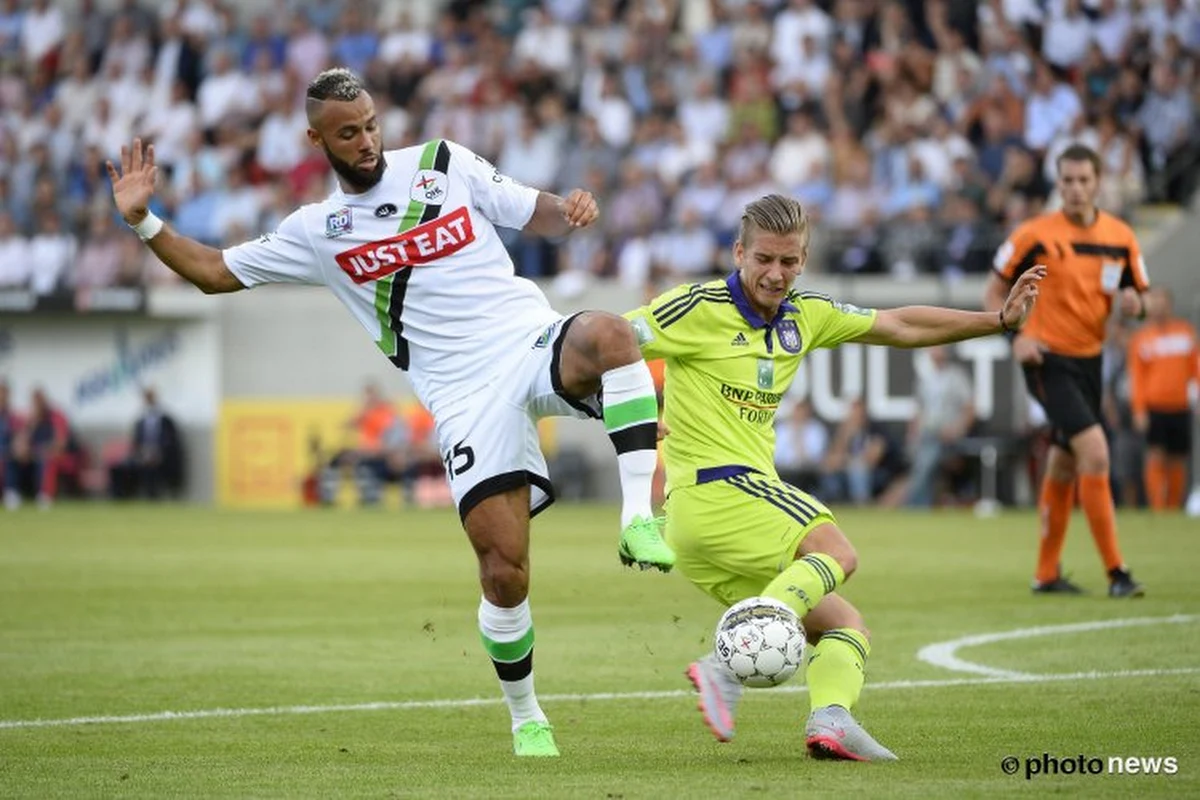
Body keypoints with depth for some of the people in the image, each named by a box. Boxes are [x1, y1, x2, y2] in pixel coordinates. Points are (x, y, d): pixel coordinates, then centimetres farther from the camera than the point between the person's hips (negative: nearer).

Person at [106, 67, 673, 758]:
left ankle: (639, 516, -32)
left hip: (534, 344, 0)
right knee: (504, 571, -8)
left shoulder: (441, 164, 9)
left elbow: (540, 216, 11)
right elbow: (215, 272, 18)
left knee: (607, 334, -38)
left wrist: (573, 210, -11)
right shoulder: (316, 231, 12)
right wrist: (143, 220, 6)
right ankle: (526, 719, 14)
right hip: (467, 398, 1)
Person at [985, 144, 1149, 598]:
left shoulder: (1120, 237, 3)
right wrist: (1015, 336, -17)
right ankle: (1115, 572, -17)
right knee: (1095, 453, -19)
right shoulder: (1036, 236, -9)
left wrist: (1133, 304, -13)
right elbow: (994, 293, -1)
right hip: (1048, 359, -6)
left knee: (1064, 467, 14)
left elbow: (1138, 300, 12)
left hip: (1089, 359, 6)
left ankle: (1047, 573, 25)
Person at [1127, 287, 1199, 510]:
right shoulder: (1141, 338, 3)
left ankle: (1174, 506, 13)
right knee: (1156, 457, -11)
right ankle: (1156, 506, -14)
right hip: (1154, 406, -3)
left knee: (1177, 461, 4)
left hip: (1180, 406, 3)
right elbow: (1136, 376, 1)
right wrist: (1139, 410, -6)